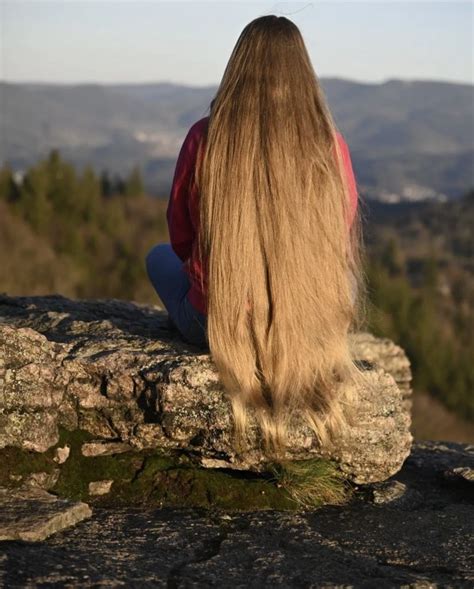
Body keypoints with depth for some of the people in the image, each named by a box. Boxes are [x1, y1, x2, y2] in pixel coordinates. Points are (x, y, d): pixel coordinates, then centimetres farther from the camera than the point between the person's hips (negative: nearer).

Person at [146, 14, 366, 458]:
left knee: (159, 256, 32)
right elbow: (343, 244, 5)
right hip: (312, 328, 1)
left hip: (215, 326, -1)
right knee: (348, 273, 36)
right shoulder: (329, 145, -9)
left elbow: (181, 239, 1)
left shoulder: (205, 137, -11)